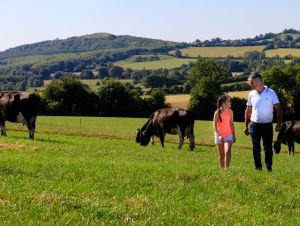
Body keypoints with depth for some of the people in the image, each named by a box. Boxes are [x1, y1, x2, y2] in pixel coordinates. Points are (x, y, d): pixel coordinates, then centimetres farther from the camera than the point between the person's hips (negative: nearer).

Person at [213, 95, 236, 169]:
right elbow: (215, 125, -14)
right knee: (221, 155, 8)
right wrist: (219, 135, -24)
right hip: (219, 136, -1)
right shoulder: (217, 112, -12)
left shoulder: (230, 112, -1)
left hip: (228, 135, 1)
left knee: (227, 152, -18)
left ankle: (226, 169, -18)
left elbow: (231, 124, 9)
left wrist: (234, 135, 11)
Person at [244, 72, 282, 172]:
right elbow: (248, 110, 12)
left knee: (268, 148, 0)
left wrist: (279, 123, -15)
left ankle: (269, 168, 8)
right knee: (256, 148, 6)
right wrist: (246, 126, 11)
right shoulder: (251, 94, 4)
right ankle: (258, 168, 15)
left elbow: (278, 108, -5)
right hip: (254, 125, 3)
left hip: (267, 126, -3)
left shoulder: (271, 93, -6)